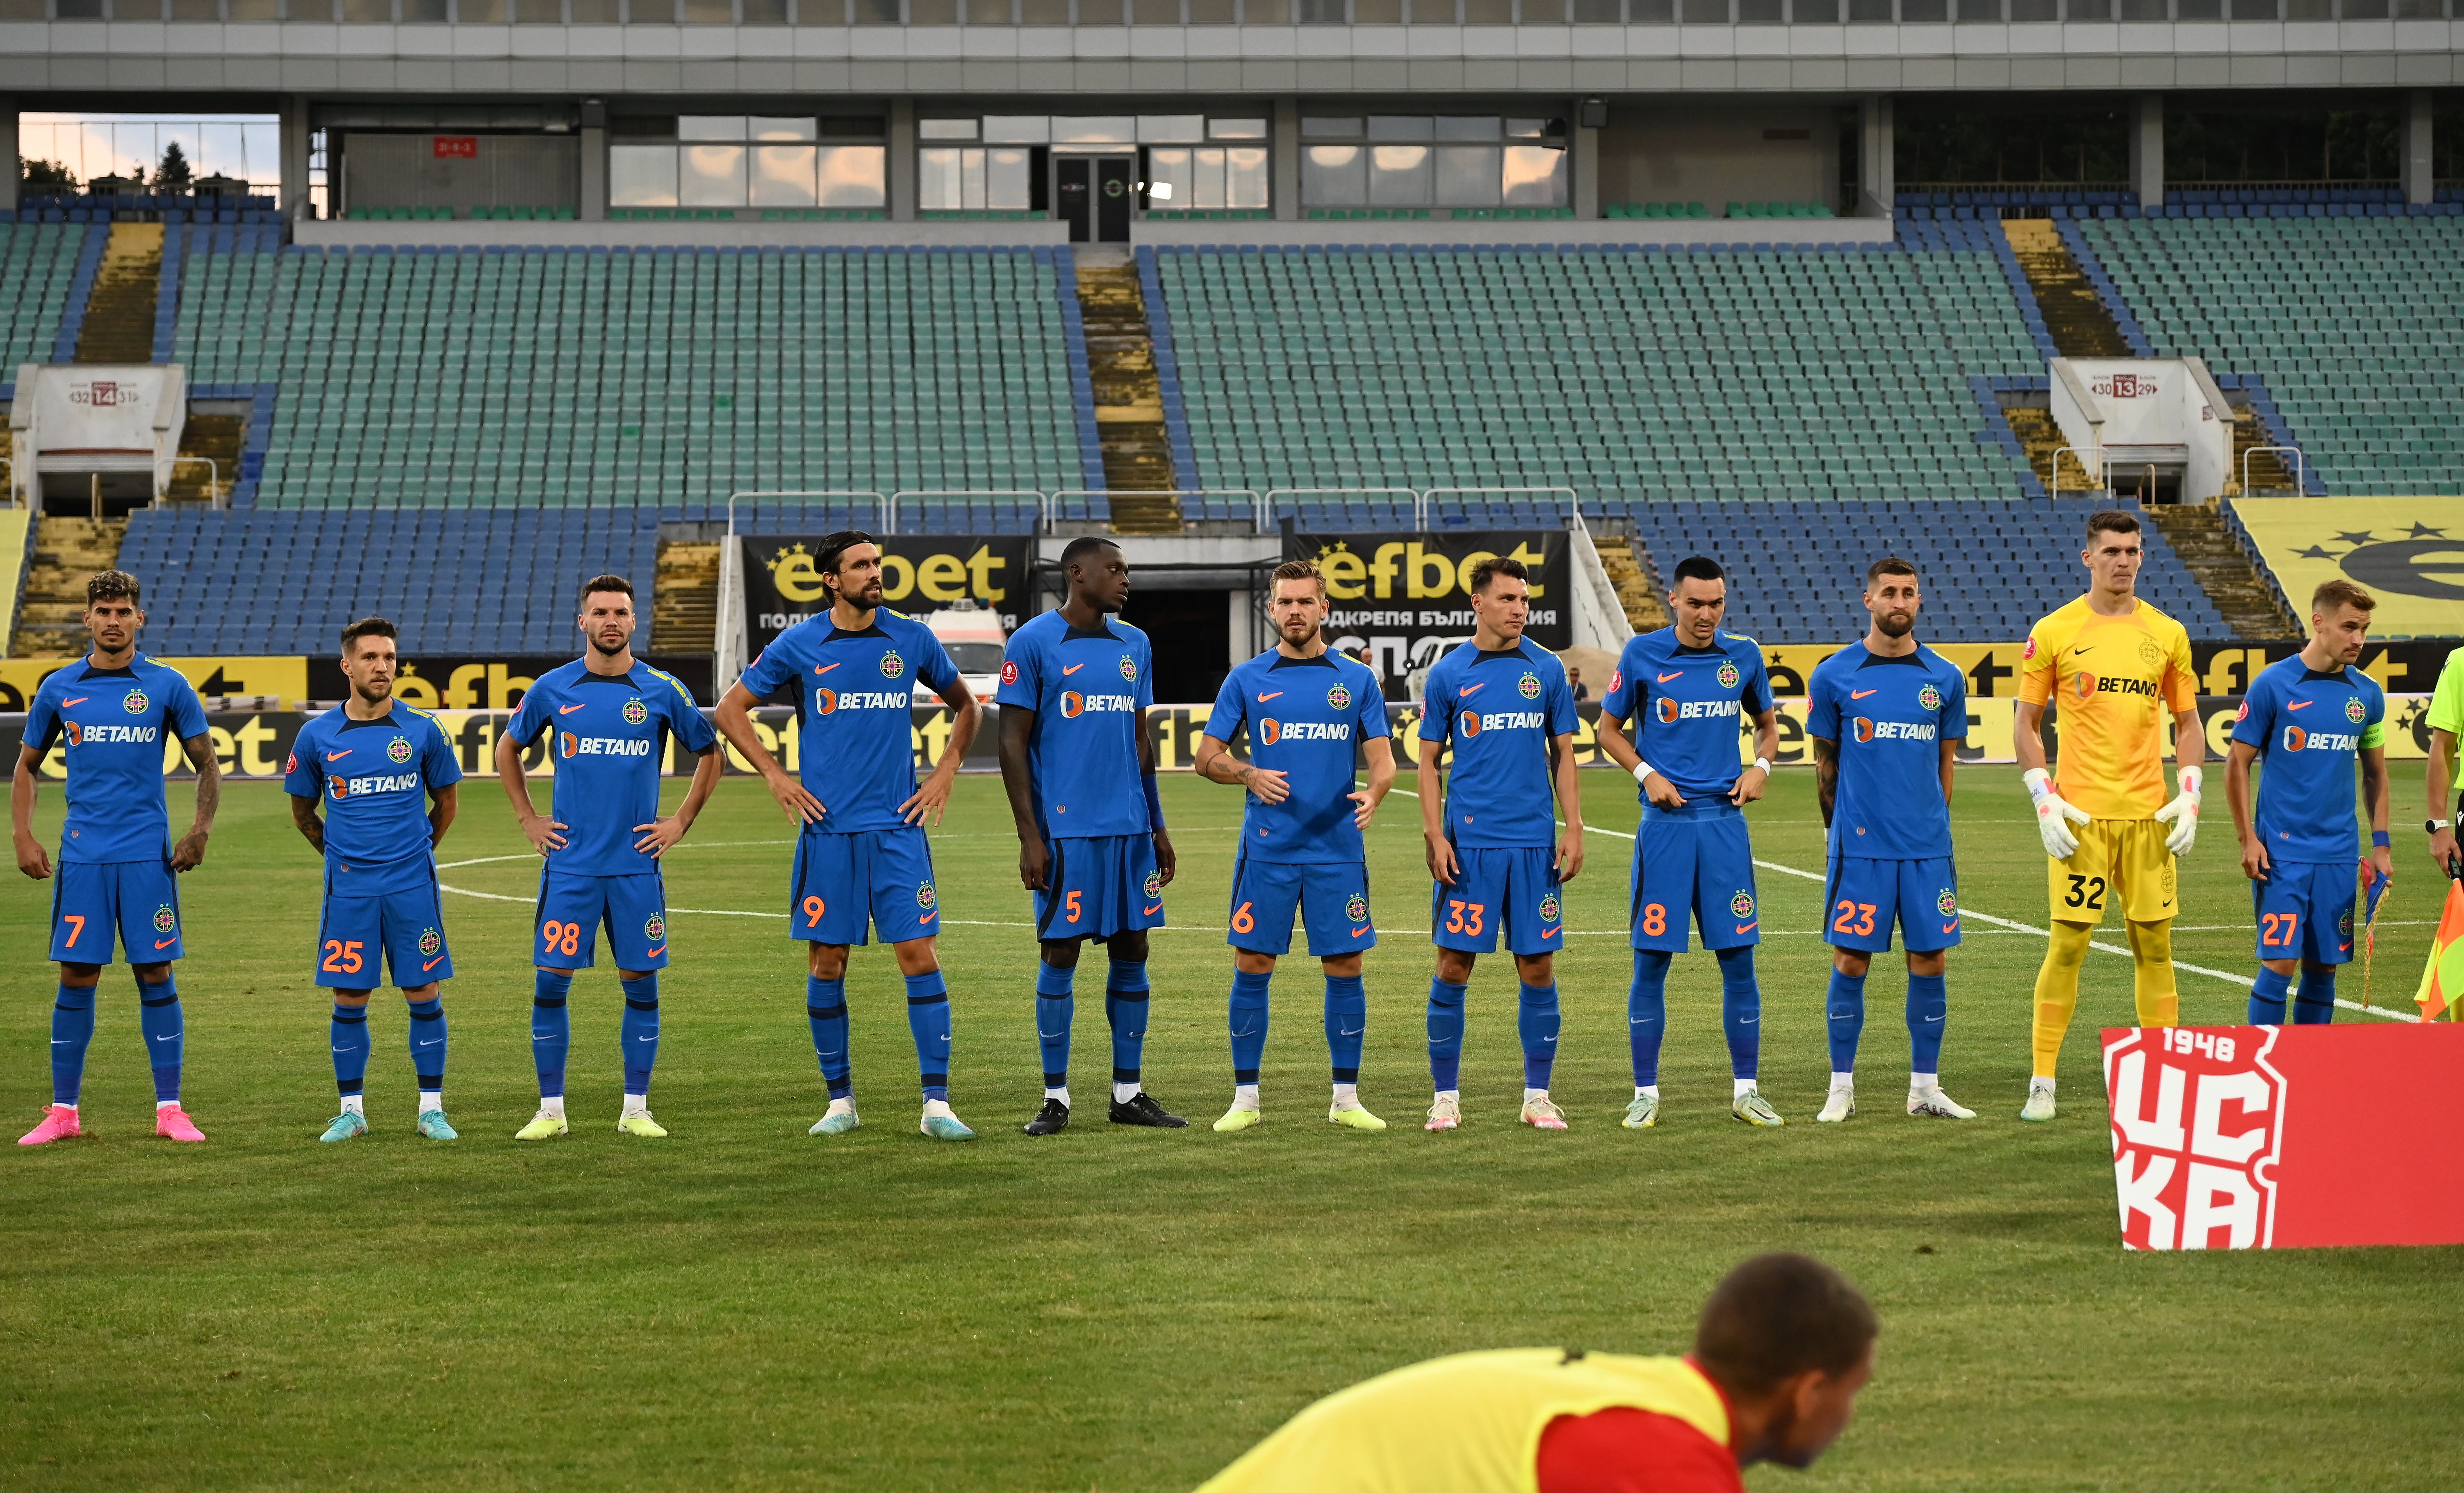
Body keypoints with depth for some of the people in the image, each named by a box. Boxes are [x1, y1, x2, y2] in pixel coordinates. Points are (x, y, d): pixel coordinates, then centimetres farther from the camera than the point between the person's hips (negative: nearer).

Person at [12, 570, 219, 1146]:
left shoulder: (167, 687, 1)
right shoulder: (58, 689, 6)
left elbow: (207, 764, 8)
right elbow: (27, 767, 15)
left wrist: (200, 831, -4)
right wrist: (23, 836, 4)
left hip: (149, 858, -1)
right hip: (82, 856, 1)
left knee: (156, 975, -1)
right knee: (76, 979, 1)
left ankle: (169, 1110, 4)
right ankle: (63, 1111, 8)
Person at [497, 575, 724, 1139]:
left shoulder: (662, 690, 1)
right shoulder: (553, 689, 3)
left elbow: (709, 754, 13)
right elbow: (508, 750, 18)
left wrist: (680, 822, 6)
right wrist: (528, 818, 10)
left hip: (637, 864, 0)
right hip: (569, 864, 0)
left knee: (641, 984, 2)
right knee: (550, 982, -3)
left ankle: (636, 1109, 11)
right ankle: (551, 1110, 5)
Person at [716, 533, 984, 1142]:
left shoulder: (912, 639, 5)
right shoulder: (798, 646, 1)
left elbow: (966, 706, 20)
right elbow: (731, 710, 11)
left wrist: (945, 773, 9)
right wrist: (776, 776, 3)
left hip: (899, 825, 0)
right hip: (828, 829, 0)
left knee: (921, 957, -7)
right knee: (826, 965, 3)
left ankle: (937, 1104, -6)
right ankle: (840, 1101, 15)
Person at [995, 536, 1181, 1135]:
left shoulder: (1134, 646, 13)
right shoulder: (1033, 643, -5)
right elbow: (1013, 743, -5)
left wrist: (1157, 827, 17)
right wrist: (1029, 837, -11)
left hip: (1131, 829, 6)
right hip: (1066, 830, -6)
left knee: (1132, 952, 6)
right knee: (1060, 955, -2)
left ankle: (1129, 1092, 14)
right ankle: (1055, 1097, 6)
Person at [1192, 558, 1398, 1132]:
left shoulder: (1356, 680, 6)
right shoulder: (1247, 680, 5)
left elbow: (1382, 758, 4)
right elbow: (1206, 757, 6)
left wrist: (1373, 792, -19)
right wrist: (1251, 775, -14)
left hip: (1338, 849, 1)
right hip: (1267, 849, 0)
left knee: (1345, 967, 1)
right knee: (1252, 969, 0)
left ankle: (1346, 1098, 10)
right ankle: (1245, 1097, 8)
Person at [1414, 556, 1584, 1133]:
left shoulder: (1546, 670, 7)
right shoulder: (1449, 674, 2)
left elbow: (1563, 755, 11)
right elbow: (1429, 761, 5)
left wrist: (1574, 830, 2)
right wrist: (1435, 835, -6)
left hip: (1535, 845, 2)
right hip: (1469, 844, -2)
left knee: (1539, 968, 3)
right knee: (1453, 967, -1)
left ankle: (1538, 1096, 11)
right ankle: (1446, 1096, 7)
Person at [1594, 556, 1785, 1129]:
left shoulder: (1743, 656, 5)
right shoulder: (1642, 655, -2)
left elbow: (1767, 723, 19)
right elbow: (1609, 728, 8)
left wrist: (1760, 767, 0)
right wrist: (1647, 774, -7)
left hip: (1725, 821, 2)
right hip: (1666, 824, -2)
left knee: (1739, 959, 2)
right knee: (1651, 962, 0)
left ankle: (1746, 1090, 10)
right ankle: (1646, 1094, 8)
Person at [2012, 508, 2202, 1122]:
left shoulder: (2167, 634, 8)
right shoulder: (2053, 633, 1)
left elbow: (2188, 722, 15)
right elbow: (2025, 722, 4)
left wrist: (2189, 796, 2)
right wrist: (2044, 801, -6)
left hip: (2149, 816, 3)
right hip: (2080, 816, -3)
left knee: (2155, 943, 5)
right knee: (2068, 944, -4)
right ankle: (2042, 1083, 2)